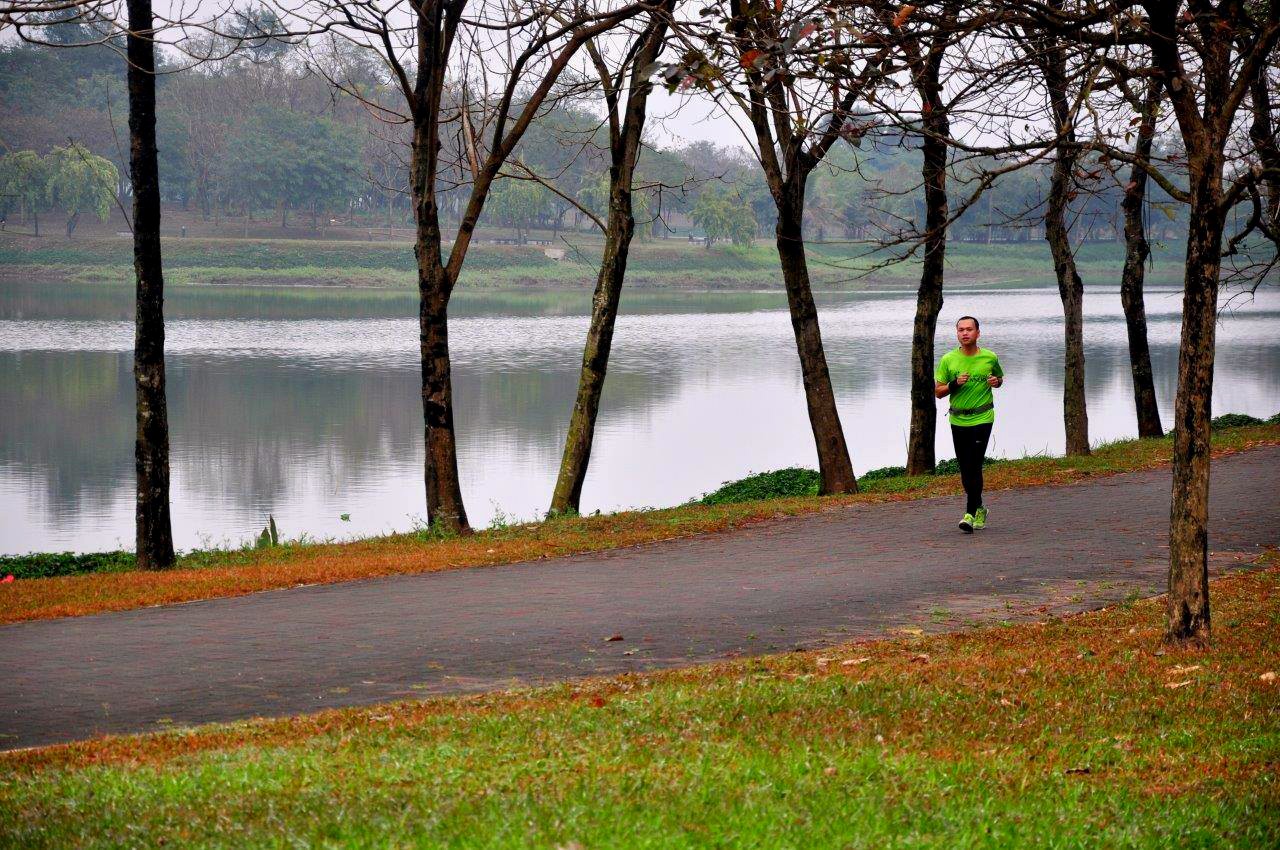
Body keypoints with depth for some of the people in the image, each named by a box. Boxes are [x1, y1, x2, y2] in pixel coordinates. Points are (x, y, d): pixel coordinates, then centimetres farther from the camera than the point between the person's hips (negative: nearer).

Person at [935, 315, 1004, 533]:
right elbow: (938, 392, 3)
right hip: (958, 420, 3)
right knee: (964, 468, 9)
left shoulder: (990, 358, 1)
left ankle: (971, 514, -13)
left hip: (982, 419, -3)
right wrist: (955, 384, -16)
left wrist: (996, 382, -4)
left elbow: (1000, 379, 20)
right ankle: (979, 508, 28)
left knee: (974, 466, -13)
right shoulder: (948, 360, 1)